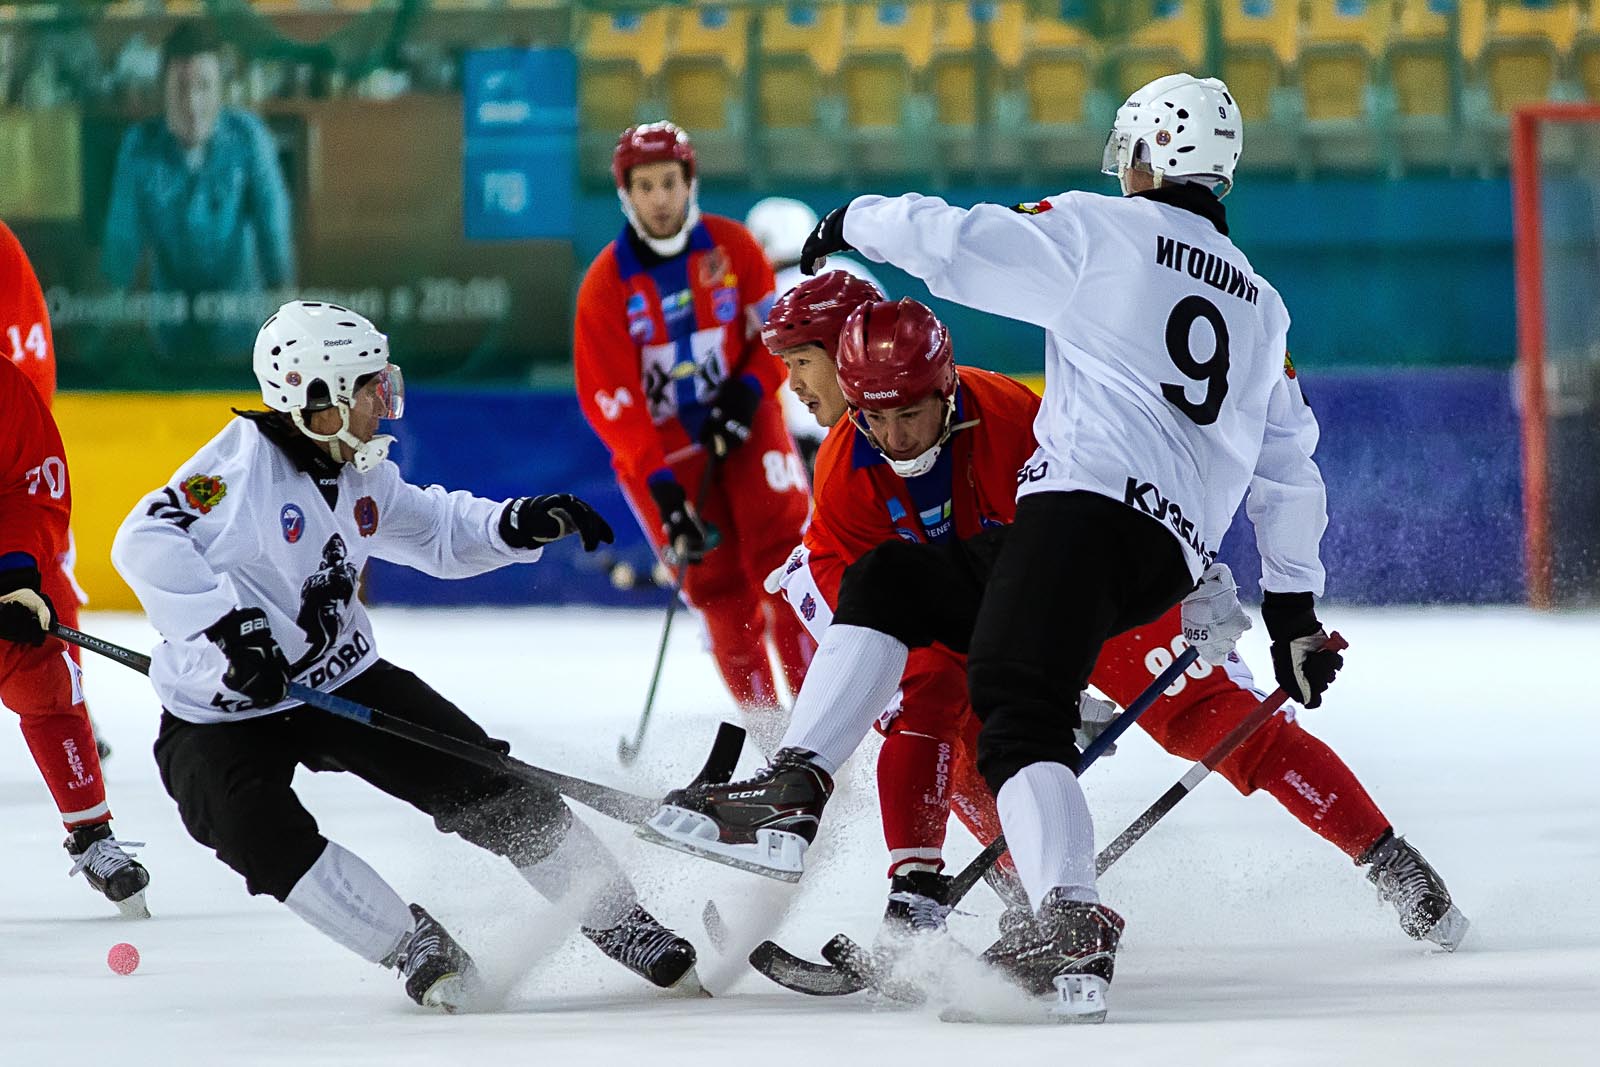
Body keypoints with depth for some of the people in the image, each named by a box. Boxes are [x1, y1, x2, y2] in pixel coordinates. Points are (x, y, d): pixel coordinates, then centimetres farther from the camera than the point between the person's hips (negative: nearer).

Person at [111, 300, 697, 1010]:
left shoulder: (360, 474, 3)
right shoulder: (245, 460, -22)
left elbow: (433, 531, 19)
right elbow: (146, 541, -30)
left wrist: (517, 525, 1)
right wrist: (228, 624, -38)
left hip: (342, 679, 6)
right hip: (222, 712, -6)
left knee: (487, 785, -3)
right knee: (269, 843, -30)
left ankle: (621, 924, 8)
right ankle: (419, 949, -18)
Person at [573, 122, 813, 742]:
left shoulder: (731, 247, -5)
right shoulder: (606, 284, -10)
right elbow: (609, 400, -12)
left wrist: (748, 391, -14)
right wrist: (662, 489, -20)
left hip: (741, 423, 1)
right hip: (662, 444, -1)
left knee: (781, 547, -15)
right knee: (718, 582, -7)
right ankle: (765, 725, 2)